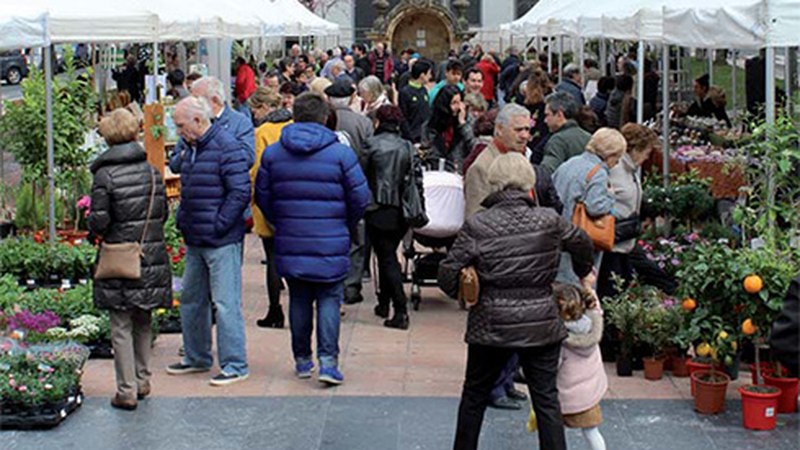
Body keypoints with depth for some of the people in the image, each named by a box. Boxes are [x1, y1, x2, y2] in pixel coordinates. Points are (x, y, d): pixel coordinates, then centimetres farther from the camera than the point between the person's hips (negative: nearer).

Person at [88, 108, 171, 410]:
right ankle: (142, 380, 25)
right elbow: (163, 213, 7)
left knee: (121, 327, 2)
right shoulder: (151, 171, 2)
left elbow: (98, 222, -13)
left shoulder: (105, 175, -12)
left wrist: (95, 231, 9)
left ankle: (127, 391, 4)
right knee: (143, 323, 18)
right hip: (152, 257, 4)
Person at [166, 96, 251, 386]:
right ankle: (197, 358, 30)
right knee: (191, 301, 17)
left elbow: (240, 193, -19)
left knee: (226, 304, -6)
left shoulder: (227, 148, -15)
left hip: (222, 242, -9)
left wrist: (218, 226, -17)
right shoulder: (190, 148, 14)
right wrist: (183, 221, 12)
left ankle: (234, 365, 2)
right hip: (194, 242, 10)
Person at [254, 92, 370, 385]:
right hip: (331, 243, -3)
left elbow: (262, 197, 7)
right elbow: (360, 198, -5)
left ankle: (302, 360, 20)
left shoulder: (272, 153, 2)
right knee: (329, 299, 4)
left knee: (299, 300, 13)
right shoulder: (341, 153, -6)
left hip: (289, 243, 3)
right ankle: (328, 361, -4)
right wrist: (346, 227, 12)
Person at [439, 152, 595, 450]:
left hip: (491, 326, -1)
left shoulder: (476, 227, -11)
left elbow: (448, 275, -11)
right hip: (542, 326, 1)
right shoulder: (550, 221, -4)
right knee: (547, 400, 8)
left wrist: (463, 295, 11)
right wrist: (585, 272, 35)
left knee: (474, 397, 18)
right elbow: (581, 243, 14)